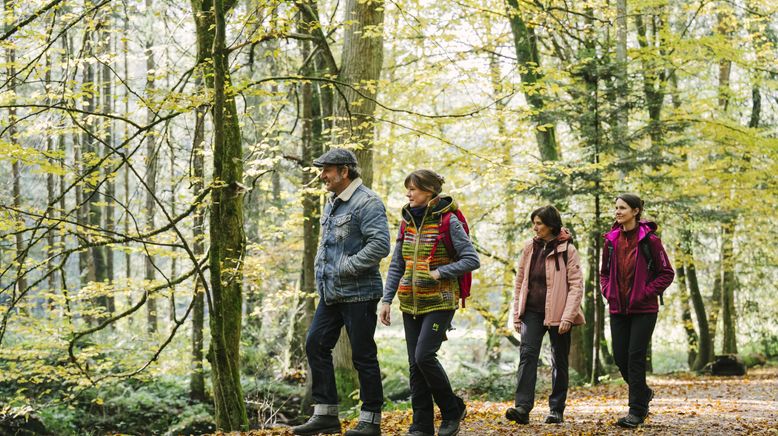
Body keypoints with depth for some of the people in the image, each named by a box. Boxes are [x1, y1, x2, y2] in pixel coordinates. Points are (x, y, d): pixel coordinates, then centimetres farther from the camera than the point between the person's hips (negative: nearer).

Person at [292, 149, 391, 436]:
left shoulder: (367, 203, -14)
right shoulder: (332, 203, 16)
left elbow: (380, 245, -23)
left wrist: (346, 267, -20)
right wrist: (320, 272, 14)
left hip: (358, 293, -9)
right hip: (330, 292, 9)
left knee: (363, 355, -1)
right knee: (316, 345, 6)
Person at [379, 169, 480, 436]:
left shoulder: (448, 221, -8)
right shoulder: (407, 222, 9)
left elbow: (472, 260, -11)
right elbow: (396, 265, 12)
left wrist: (439, 273, -17)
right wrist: (387, 300, 5)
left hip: (440, 302, -6)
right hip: (411, 303, 6)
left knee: (424, 356, -15)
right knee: (415, 364, 4)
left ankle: (452, 411, 6)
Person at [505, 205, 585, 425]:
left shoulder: (568, 250, -5)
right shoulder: (530, 247, 8)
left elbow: (576, 286, -8)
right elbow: (520, 281, 13)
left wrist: (567, 316, -16)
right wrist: (516, 313, 9)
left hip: (557, 314, -3)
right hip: (532, 311, 3)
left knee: (559, 361, 6)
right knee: (527, 353, -14)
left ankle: (556, 410, 17)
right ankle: (522, 407, -23)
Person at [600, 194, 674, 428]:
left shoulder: (649, 240, -8)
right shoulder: (611, 240, 6)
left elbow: (667, 273, -5)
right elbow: (604, 272, 19)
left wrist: (645, 293, -12)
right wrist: (607, 291, 3)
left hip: (643, 310, -5)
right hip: (618, 309, 5)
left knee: (636, 356, -7)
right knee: (620, 357, 5)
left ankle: (637, 411, 1)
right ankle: (644, 393, 32)